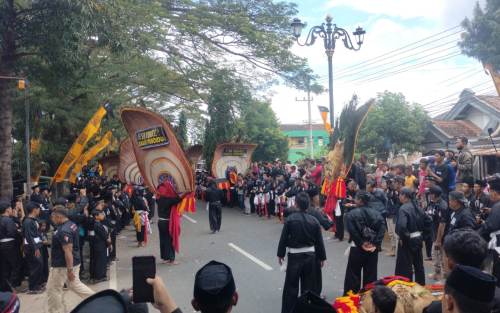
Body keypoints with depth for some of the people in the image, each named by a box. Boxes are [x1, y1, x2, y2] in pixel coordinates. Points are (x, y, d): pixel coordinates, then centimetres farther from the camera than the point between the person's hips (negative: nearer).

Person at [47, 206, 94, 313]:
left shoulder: (63, 231, -25)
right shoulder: (72, 225, 5)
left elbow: (68, 251, -27)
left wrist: (70, 270, -26)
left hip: (63, 265, -9)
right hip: (74, 262, 9)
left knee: (53, 289, 8)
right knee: (75, 285, 21)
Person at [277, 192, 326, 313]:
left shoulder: (290, 219, -13)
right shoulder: (314, 220, -5)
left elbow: (284, 238, -8)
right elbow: (319, 241, 1)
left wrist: (280, 254, 4)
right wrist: (322, 257, 12)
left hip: (294, 256, -3)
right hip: (310, 255, 3)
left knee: (291, 286, 7)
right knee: (308, 285, 16)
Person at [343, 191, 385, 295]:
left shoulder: (351, 214, -7)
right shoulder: (376, 214, 4)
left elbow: (352, 230, -20)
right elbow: (382, 229, -8)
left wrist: (361, 243, -12)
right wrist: (376, 244, -9)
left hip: (357, 248, -3)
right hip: (373, 249, 4)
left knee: (353, 275, 7)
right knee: (371, 275, 13)